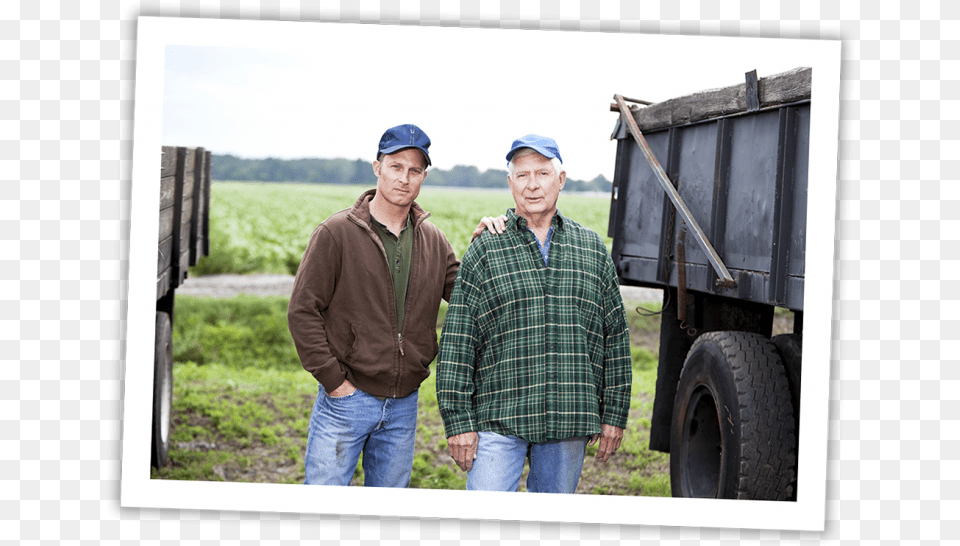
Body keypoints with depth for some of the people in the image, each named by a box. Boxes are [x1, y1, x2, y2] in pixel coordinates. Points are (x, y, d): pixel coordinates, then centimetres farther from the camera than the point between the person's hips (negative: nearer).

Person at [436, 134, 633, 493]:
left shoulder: (593, 250, 10)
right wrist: (459, 421, -6)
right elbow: (457, 344, -1)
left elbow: (616, 339, 12)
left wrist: (614, 415, 8)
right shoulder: (484, 251, 2)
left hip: (570, 424, 3)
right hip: (499, 422, -2)